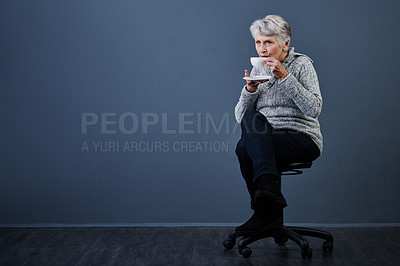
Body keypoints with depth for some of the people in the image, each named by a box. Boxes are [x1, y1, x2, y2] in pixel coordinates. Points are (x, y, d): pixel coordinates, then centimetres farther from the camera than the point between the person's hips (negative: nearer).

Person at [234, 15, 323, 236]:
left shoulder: (301, 64, 0)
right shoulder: (257, 70, 14)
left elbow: (314, 109, -14)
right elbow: (240, 117, 9)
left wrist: (285, 77, -18)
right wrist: (250, 90, -9)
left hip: (302, 138, -4)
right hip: (266, 142, 5)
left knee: (244, 148, -29)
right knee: (252, 117, -30)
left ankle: (266, 213, -22)